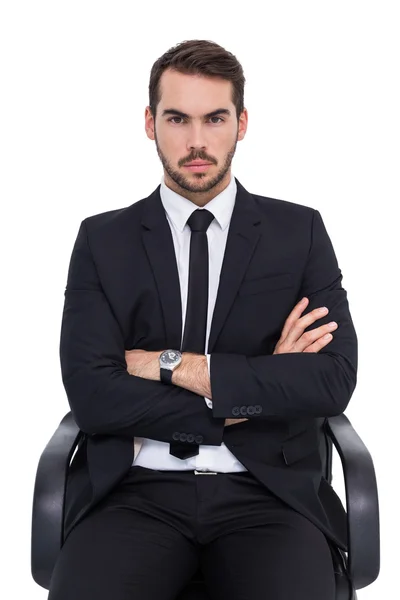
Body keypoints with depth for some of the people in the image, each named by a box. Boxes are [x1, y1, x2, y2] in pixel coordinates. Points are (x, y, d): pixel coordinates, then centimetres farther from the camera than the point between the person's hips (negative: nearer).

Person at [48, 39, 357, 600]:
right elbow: (91, 395, -5)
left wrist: (175, 365, -9)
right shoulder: (102, 240, 7)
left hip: (266, 490, 1)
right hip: (138, 489, 0)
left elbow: (334, 380, -5)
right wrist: (252, 394, -8)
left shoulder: (300, 232, 8)